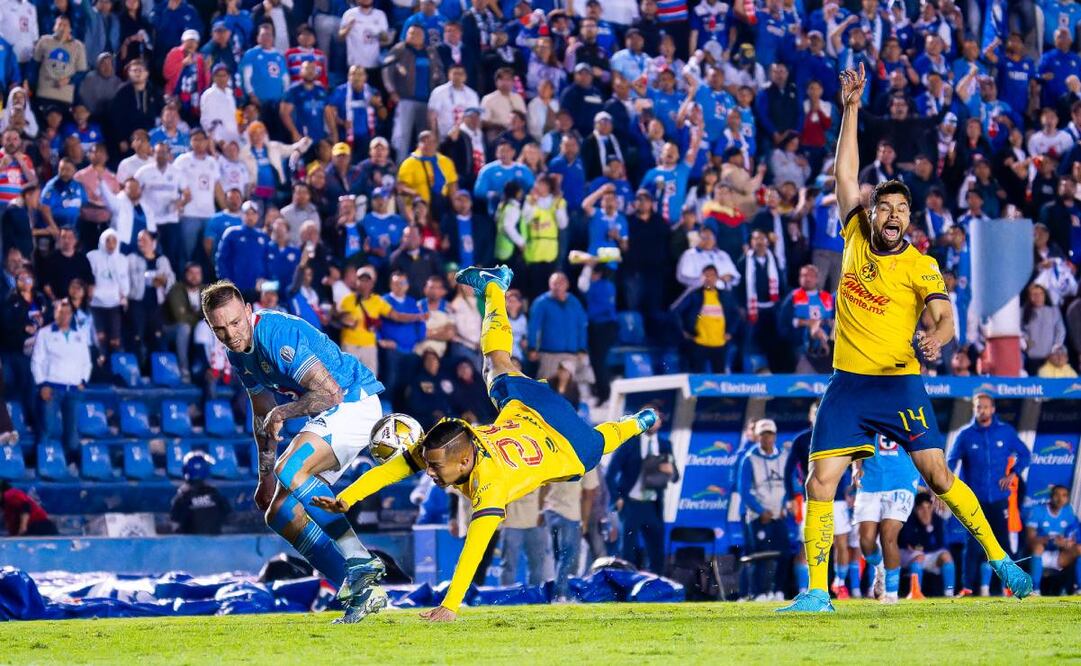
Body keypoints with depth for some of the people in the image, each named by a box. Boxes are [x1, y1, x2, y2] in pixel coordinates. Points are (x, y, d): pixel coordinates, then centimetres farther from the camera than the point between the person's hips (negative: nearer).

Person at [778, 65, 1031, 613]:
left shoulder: (919, 265, -5)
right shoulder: (856, 238, 6)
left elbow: (945, 318, -16)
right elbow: (845, 172, 10)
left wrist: (936, 338, -38)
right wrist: (850, 109, 7)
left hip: (900, 384, -3)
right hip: (847, 384, 3)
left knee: (938, 475, -6)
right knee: (821, 484, -6)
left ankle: (999, 559, 6)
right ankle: (816, 593, -3)